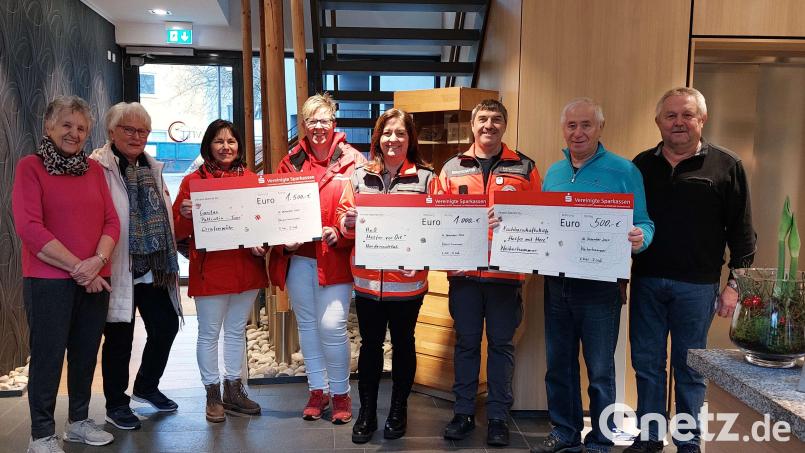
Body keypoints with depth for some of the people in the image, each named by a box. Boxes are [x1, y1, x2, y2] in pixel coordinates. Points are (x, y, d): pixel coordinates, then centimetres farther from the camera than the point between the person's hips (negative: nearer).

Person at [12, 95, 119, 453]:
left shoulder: (94, 169, 11)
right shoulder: (30, 166, -4)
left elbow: (111, 221, 7)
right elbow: (29, 227, -13)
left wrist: (98, 261, -11)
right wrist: (77, 268, -15)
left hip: (95, 280, 5)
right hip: (48, 280, -4)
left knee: (86, 352, 12)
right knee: (48, 354, 2)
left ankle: (79, 420, 29)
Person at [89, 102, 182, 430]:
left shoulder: (152, 168, 14)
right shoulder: (98, 167, -8)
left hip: (154, 268, 7)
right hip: (120, 269, -6)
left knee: (166, 327, 12)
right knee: (119, 337, 5)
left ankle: (146, 387, 35)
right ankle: (116, 405, 24)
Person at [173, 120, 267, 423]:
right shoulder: (193, 181, -3)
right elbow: (179, 232, -1)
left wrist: (262, 244, -6)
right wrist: (185, 216, -23)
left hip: (247, 267, 4)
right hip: (210, 269, -3)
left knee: (237, 330, 15)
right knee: (209, 333, 6)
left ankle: (234, 390, 28)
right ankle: (213, 395, 20)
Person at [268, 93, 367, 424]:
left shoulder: (353, 161, -2)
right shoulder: (292, 162, 8)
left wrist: (340, 234, -19)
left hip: (335, 258, -4)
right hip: (297, 258, 4)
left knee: (332, 326, -7)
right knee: (306, 324, 13)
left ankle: (340, 393, 16)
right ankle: (317, 390, 30)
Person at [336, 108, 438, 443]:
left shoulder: (425, 177, -1)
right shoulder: (359, 175, 5)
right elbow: (343, 220, 8)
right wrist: (348, 222, -14)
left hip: (407, 280, -1)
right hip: (367, 279, 2)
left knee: (402, 344, 13)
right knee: (370, 344, 12)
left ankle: (399, 409, 31)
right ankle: (367, 412, 27)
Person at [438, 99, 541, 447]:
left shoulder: (525, 168, 4)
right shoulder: (452, 168, 7)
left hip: (506, 271, -1)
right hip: (463, 271, 1)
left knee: (501, 344, 9)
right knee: (466, 343, 11)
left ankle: (498, 416, 21)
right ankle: (463, 412, 24)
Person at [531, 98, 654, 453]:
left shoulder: (623, 171, -4)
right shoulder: (553, 173, 11)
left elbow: (643, 225, -4)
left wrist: (639, 240, -26)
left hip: (600, 285, -5)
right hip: (556, 283, 5)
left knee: (600, 370, 4)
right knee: (559, 364, 15)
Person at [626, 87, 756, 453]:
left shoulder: (726, 166, -1)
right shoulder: (642, 165, 7)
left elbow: (742, 232, 0)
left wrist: (735, 285, -5)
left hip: (697, 286, -2)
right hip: (646, 281, 3)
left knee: (689, 368, 9)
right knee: (646, 364, 10)